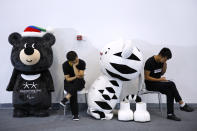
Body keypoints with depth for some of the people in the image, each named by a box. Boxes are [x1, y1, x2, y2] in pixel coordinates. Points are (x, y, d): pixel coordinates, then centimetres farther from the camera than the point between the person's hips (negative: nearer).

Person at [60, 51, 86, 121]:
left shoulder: (82, 63, -14)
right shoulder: (65, 65, -12)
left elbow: (79, 76, -21)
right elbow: (67, 79, -10)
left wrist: (74, 66, -25)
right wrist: (76, 77, -23)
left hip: (79, 83, 1)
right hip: (69, 83, 0)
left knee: (79, 80, -37)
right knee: (74, 92, -34)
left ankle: (66, 98, -41)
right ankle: (75, 114, -29)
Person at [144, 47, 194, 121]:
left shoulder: (161, 61, 3)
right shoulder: (150, 62, -19)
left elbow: (162, 73, 14)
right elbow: (147, 77, -18)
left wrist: (164, 65, -5)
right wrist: (159, 79, -23)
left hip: (158, 82, 7)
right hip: (150, 84, -7)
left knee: (170, 92, -20)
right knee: (171, 84, -24)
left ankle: (170, 114, -16)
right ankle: (182, 105, -14)